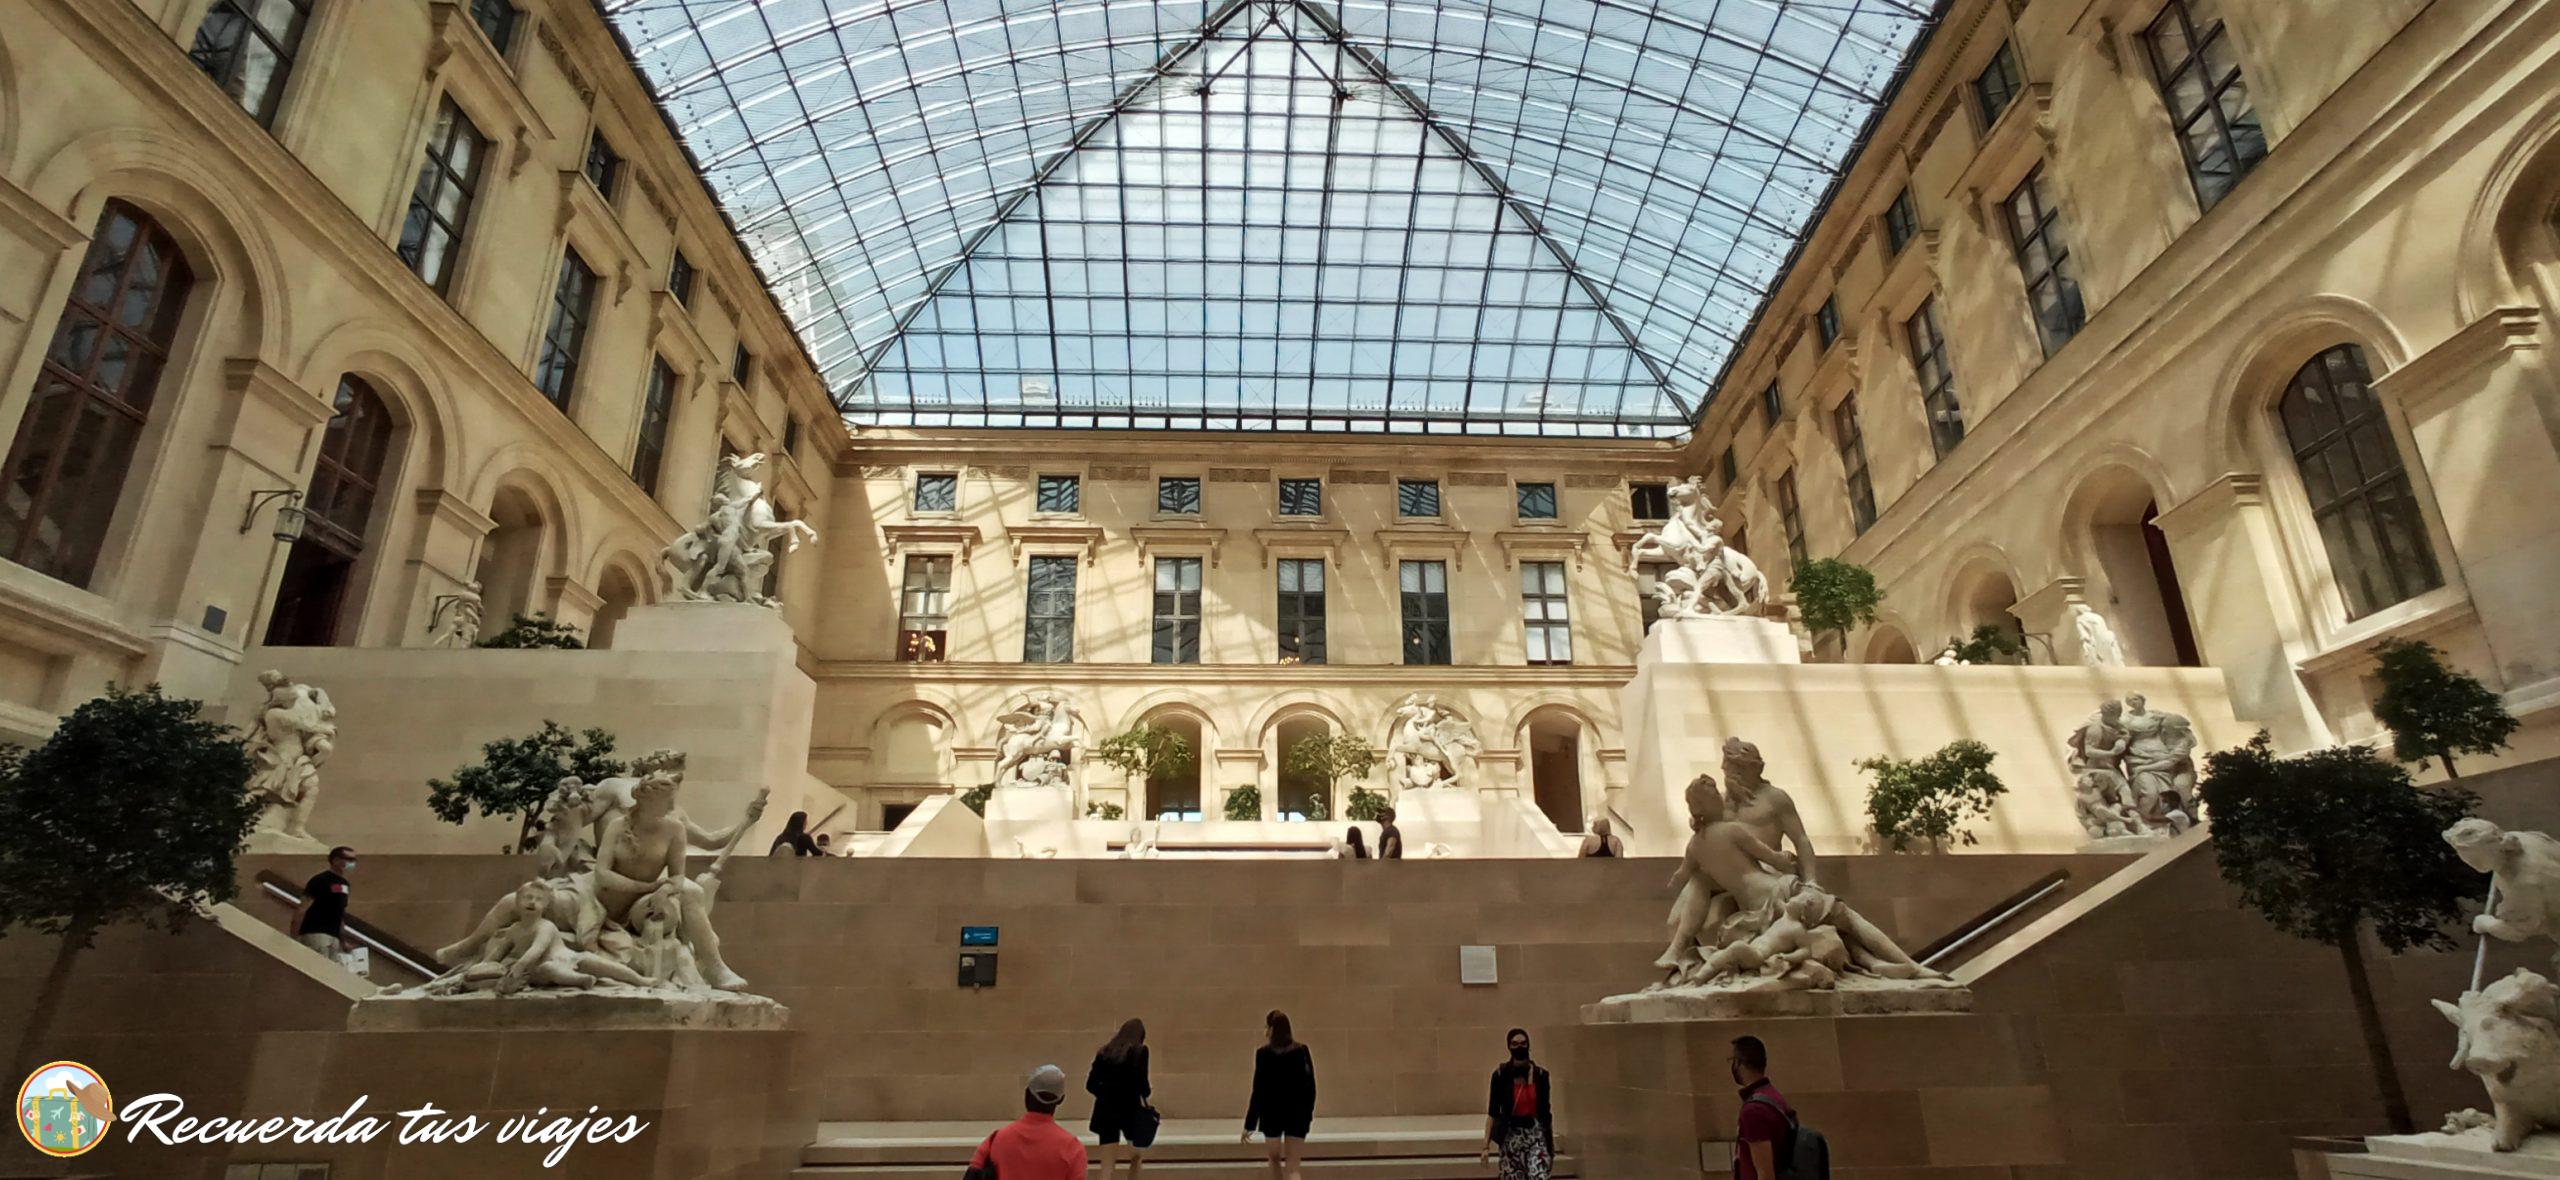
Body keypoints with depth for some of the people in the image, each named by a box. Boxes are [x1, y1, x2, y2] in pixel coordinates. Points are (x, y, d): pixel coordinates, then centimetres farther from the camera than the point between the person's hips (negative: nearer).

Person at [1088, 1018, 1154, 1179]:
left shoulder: (1105, 1051, 7)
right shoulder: (1139, 1051, -5)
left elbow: (1090, 1085, 6)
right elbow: (1141, 1083, -13)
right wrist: (1147, 1092, 8)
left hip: (1106, 1110, 4)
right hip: (1130, 1108, -3)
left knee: (1107, 1166, 6)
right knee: (1138, 1153, 23)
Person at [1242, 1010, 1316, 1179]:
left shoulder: (1264, 1053, -10)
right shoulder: (1302, 1051, -1)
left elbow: (1259, 1091, -11)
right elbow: (1310, 1086, 3)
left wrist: (1249, 1125, -6)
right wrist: (1308, 1112, 17)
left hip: (1272, 1113, -2)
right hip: (1297, 1113, 2)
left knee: (1275, 1158, 25)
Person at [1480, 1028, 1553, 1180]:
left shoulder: (1540, 1074, 0)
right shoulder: (1501, 1074, -4)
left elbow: (1546, 1112, 7)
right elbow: (1492, 1112, -2)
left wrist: (1551, 1146, 10)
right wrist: (1486, 1146, -6)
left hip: (1536, 1135, 0)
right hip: (1511, 1137, 0)